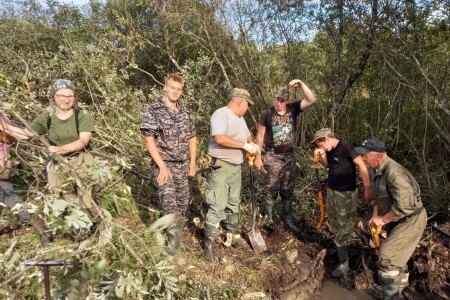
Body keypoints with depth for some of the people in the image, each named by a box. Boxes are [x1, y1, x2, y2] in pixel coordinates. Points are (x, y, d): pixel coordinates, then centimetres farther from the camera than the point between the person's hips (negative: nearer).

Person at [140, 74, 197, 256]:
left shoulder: (185, 112, 8)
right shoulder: (154, 111, -7)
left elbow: (192, 138, 14)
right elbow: (149, 140, -12)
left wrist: (192, 163, 9)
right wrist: (162, 166, -17)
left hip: (183, 165, 5)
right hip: (164, 163, -5)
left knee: (182, 201, 12)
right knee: (169, 199, -17)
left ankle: (178, 233, 32)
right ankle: (174, 239, -3)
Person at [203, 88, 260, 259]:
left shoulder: (240, 117, 14)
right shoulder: (221, 114, -17)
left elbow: (247, 136, 24)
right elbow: (219, 138, -31)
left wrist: (252, 145, 0)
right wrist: (245, 145, -26)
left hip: (236, 167, 9)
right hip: (220, 167, -9)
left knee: (234, 202, 21)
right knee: (217, 206, -8)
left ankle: (231, 232, 39)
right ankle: (209, 243, 5)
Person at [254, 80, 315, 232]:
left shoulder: (293, 109, 1)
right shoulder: (267, 114, -7)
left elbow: (311, 100, -7)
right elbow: (260, 136, -3)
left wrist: (301, 84, -17)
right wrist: (258, 157, -4)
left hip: (290, 156, 4)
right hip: (273, 157, -3)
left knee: (288, 190, 13)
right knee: (271, 189, -1)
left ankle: (287, 218, 26)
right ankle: (267, 218, 14)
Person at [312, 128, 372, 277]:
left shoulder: (345, 146, -19)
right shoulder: (329, 149, 3)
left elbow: (362, 165, -19)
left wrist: (367, 188, -21)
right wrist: (322, 155, -5)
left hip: (346, 193, -7)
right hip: (331, 189, 8)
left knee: (344, 226, 0)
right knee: (334, 221, 17)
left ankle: (343, 262, 9)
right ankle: (340, 247, 37)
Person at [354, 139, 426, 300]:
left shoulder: (394, 172, -33)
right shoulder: (374, 170, -4)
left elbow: (404, 206, -38)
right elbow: (376, 195, 9)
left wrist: (383, 219, -26)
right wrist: (375, 215, -3)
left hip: (411, 220, -9)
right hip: (396, 219, 9)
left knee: (387, 255, -14)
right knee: (395, 251, 27)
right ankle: (402, 280, 53)